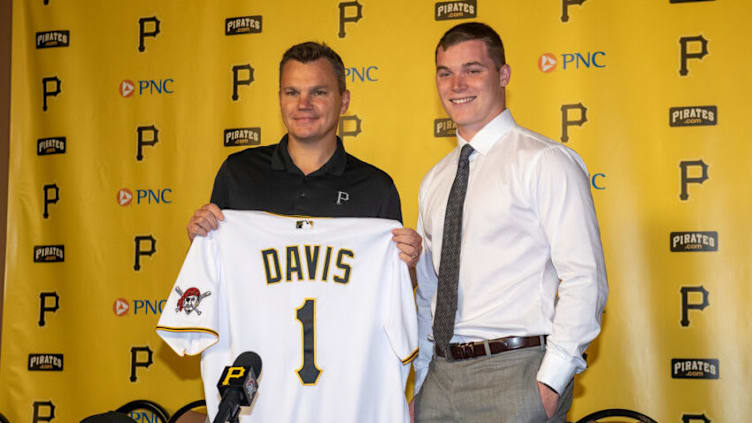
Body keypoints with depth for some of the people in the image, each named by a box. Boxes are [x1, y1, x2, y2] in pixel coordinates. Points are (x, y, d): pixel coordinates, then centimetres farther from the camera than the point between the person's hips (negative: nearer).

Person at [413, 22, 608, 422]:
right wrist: (421, 381, 12)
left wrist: (550, 381, -17)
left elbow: (585, 278, -13)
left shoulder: (544, 161, -6)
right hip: (441, 375, 6)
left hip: (515, 373, -5)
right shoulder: (434, 181, 14)